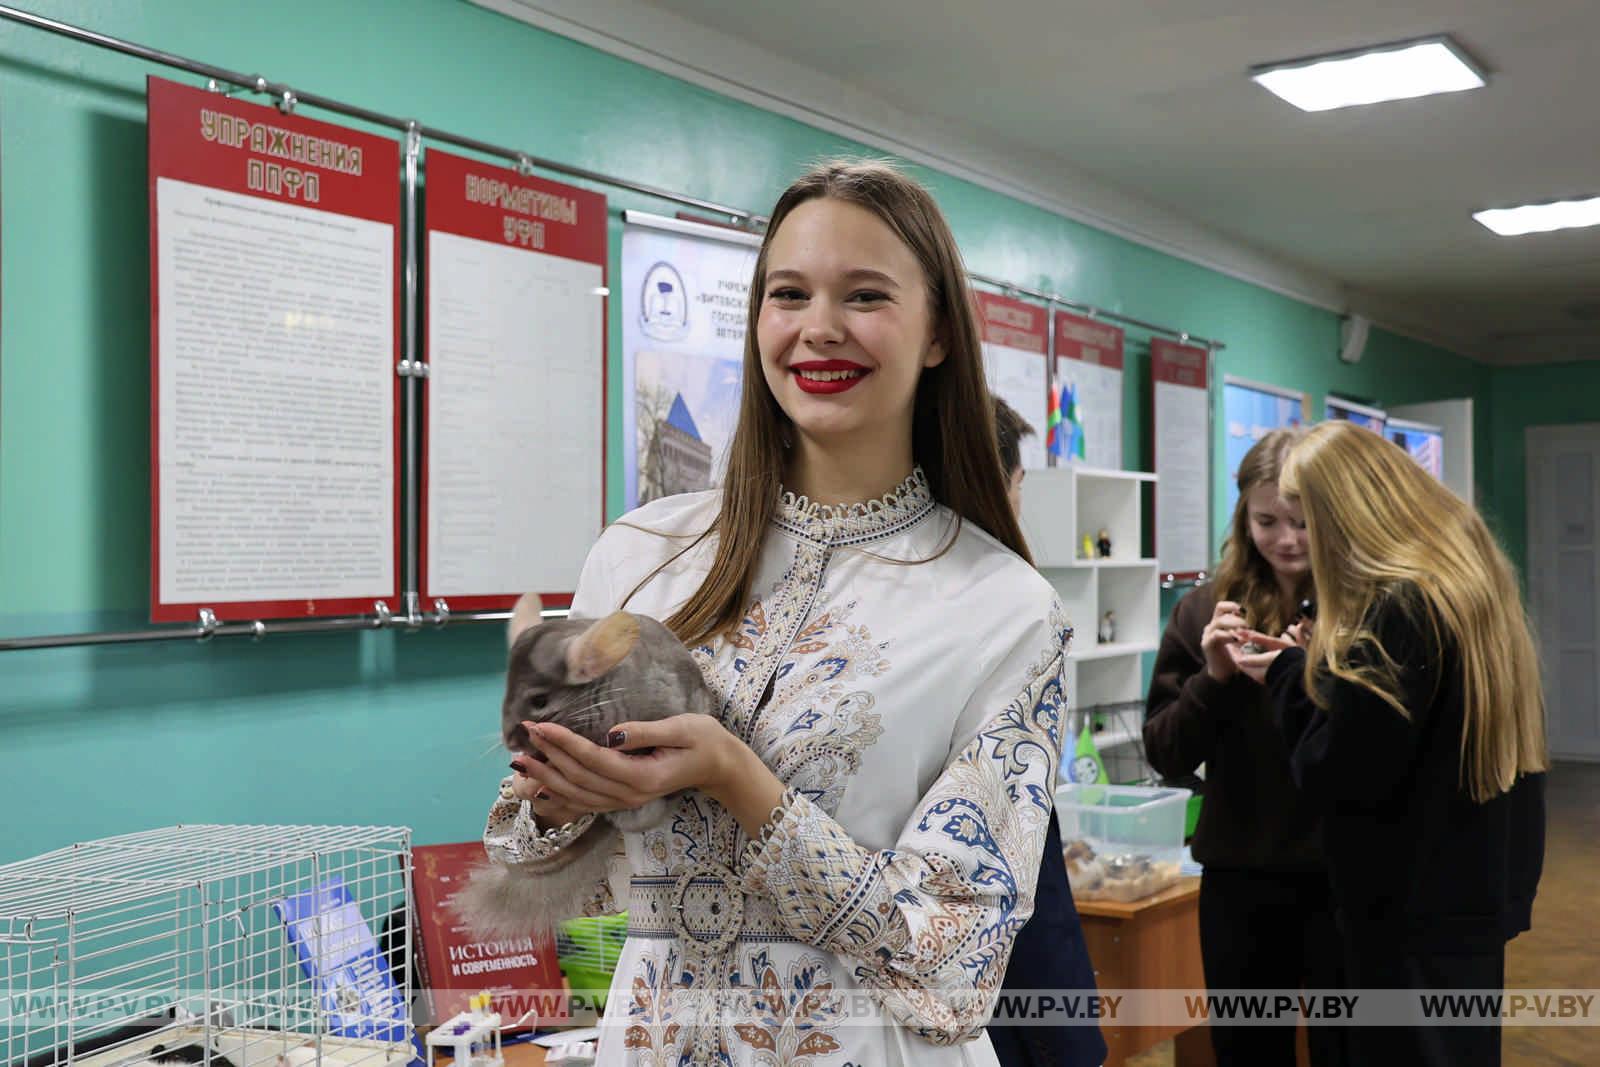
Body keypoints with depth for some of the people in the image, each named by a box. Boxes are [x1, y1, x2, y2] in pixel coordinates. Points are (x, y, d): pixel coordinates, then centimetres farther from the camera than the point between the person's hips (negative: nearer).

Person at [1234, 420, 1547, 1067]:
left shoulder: (1398, 608, -24)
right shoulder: (1470, 573, 6)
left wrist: (1290, 677, -7)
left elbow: (1340, 775, -22)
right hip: (1474, 884, 9)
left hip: (1415, 907, -9)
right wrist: (1319, 666, 5)